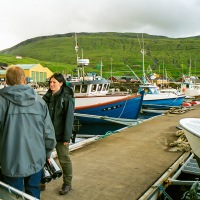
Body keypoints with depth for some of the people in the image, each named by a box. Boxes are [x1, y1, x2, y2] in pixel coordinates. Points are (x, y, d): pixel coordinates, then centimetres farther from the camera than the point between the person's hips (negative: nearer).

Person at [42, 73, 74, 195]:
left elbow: (69, 118, -13)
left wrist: (67, 137, -15)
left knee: (64, 159, 7)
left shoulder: (67, 98, -11)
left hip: (60, 134, -5)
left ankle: (67, 184, 23)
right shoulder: (48, 96, 6)